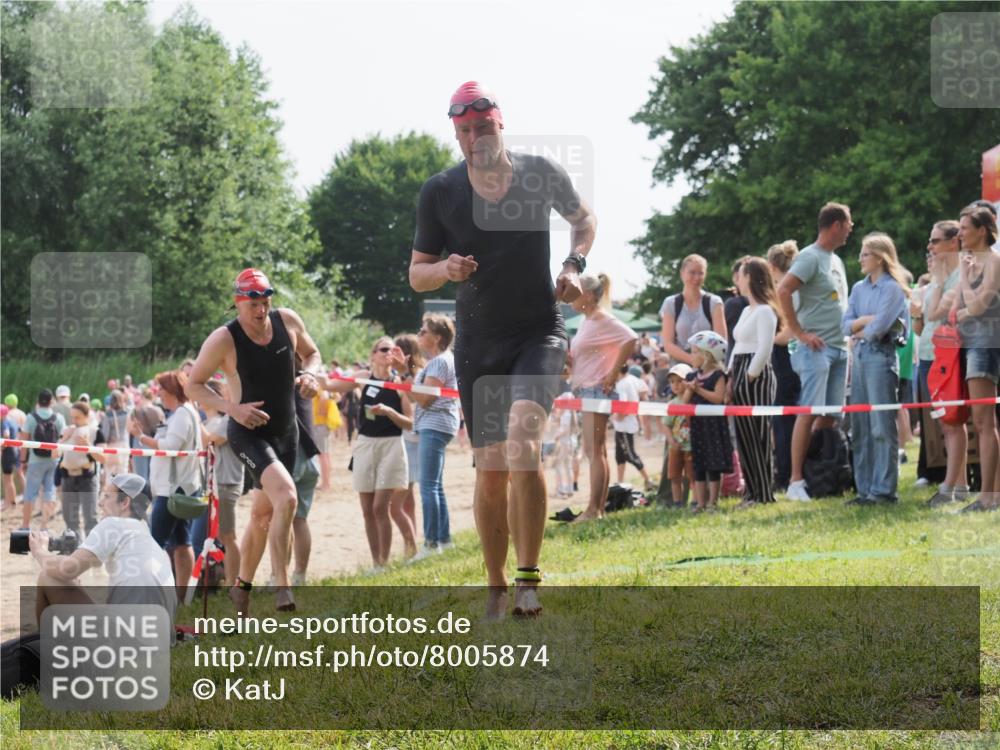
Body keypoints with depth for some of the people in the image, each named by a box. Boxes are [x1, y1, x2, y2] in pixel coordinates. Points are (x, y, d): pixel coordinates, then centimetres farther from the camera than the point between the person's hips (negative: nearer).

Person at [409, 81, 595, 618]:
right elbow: (416, 274, 6)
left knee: (522, 439, -25)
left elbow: (583, 218, 17)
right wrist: (445, 269, -16)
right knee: (491, 468, 1)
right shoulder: (439, 192, -2)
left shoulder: (540, 173, -3)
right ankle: (496, 590, 16)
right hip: (478, 342, 2)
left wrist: (575, 263, -1)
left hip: (539, 332, -2)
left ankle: (528, 578, -18)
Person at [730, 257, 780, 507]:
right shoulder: (746, 311, 19)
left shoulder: (764, 311, -10)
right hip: (740, 375, 10)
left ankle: (763, 494, -4)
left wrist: (750, 376, -16)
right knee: (743, 437, 9)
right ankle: (752, 491, 13)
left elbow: (764, 348, -18)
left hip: (756, 377, -10)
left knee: (757, 436, -7)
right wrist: (733, 377, 12)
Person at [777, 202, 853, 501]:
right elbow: (783, 290, -19)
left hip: (839, 349, 8)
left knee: (830, 414, 7)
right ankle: (796, 481, -11)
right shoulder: (810, 257, -9)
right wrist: (798, 332, -18)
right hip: (817, 348, -8)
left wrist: (848, 337, 16)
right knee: (809, 412, -10)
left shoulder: (836, 261, 19)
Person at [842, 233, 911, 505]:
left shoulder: (892, 289, -5)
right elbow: (846, 325, 8)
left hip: (881, 357, -7)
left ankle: (884, 489, -7)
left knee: (882, 426, -7)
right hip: (859, 357, 7)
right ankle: (865, 488, 10)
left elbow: (879, 327, -14)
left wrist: (860, 332, 3)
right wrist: (867, 320, -8)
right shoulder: (859, 288, 16)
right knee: (860, 428, 6)